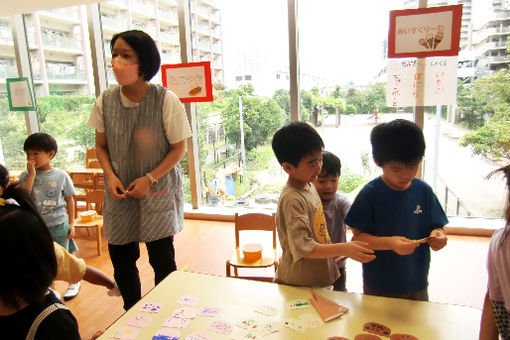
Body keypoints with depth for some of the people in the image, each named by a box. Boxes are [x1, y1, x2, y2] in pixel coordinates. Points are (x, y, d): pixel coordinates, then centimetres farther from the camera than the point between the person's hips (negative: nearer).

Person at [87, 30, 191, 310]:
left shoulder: (166, 100, -15)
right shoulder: (105, 101, -4)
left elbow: (179, 147, -8)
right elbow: (101, 145, 8)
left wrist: (149, 179, -15)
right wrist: (110, 176, -9)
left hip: (159, 192, -3)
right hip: (120, 193, 4)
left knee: (162, 260, 6)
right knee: (120, 257, 12)